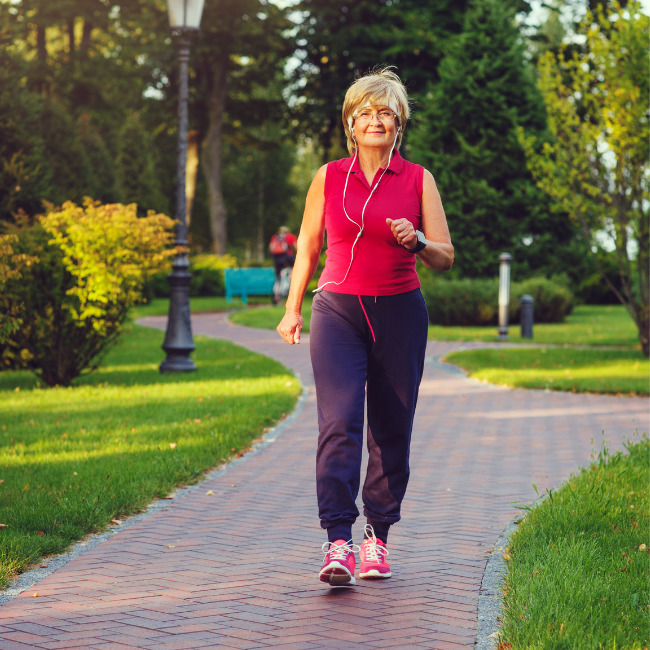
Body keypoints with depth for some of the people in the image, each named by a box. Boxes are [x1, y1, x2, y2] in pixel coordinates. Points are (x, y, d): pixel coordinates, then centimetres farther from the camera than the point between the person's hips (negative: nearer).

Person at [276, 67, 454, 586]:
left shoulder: (419, 180, 3)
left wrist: (415, 241, -18)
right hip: (338, 310, -1)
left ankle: (378, 535, 20)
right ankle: (338, 543, -21)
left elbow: (445, 258, 2)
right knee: (339, 422, -16)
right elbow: (307, 247, 16)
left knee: (391, 430, 4)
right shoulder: (328, 178, 5)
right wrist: (292, 310, 13)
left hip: (399, 314, 1)